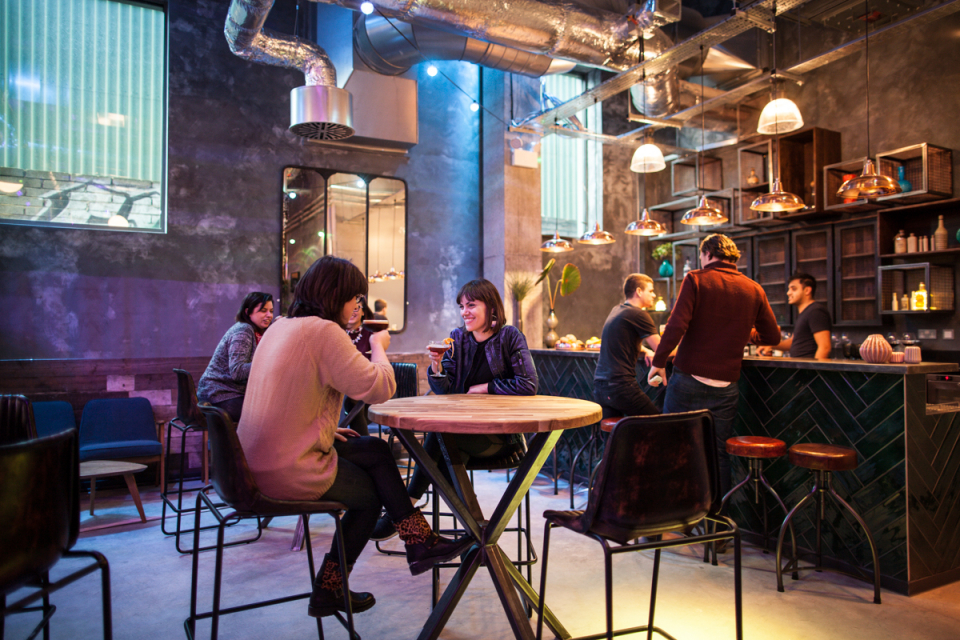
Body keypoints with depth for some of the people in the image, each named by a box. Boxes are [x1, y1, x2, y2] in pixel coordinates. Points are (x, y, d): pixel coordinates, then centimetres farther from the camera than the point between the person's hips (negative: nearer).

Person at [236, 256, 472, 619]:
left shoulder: (280, 328, 11)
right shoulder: (324, 331, -19)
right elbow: (380, 387, -20)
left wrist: (325, 430, 13)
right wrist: (379, 347, -1)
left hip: (257, 462, 9)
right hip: (288, 473, -9)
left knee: (376, 450, 16)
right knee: (371, 493, 15)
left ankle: (420, 543, 20)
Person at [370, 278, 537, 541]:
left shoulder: (509, 337, -2)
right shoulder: (457, 338, 10)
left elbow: (528, 385, -9)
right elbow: (444, 391, 4)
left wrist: (485, 387, -8)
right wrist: (436, 366, -16)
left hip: (500, 434, -3)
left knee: (439, 435, -29)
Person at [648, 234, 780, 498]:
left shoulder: (695, 280, -4)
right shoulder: (754, 290, 6)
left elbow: (676, 325, -15)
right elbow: (773, 336, 12)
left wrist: (658, 362, -7)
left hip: (688, 380, -3)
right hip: (725, 385, 3)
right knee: (719, 454, 11)